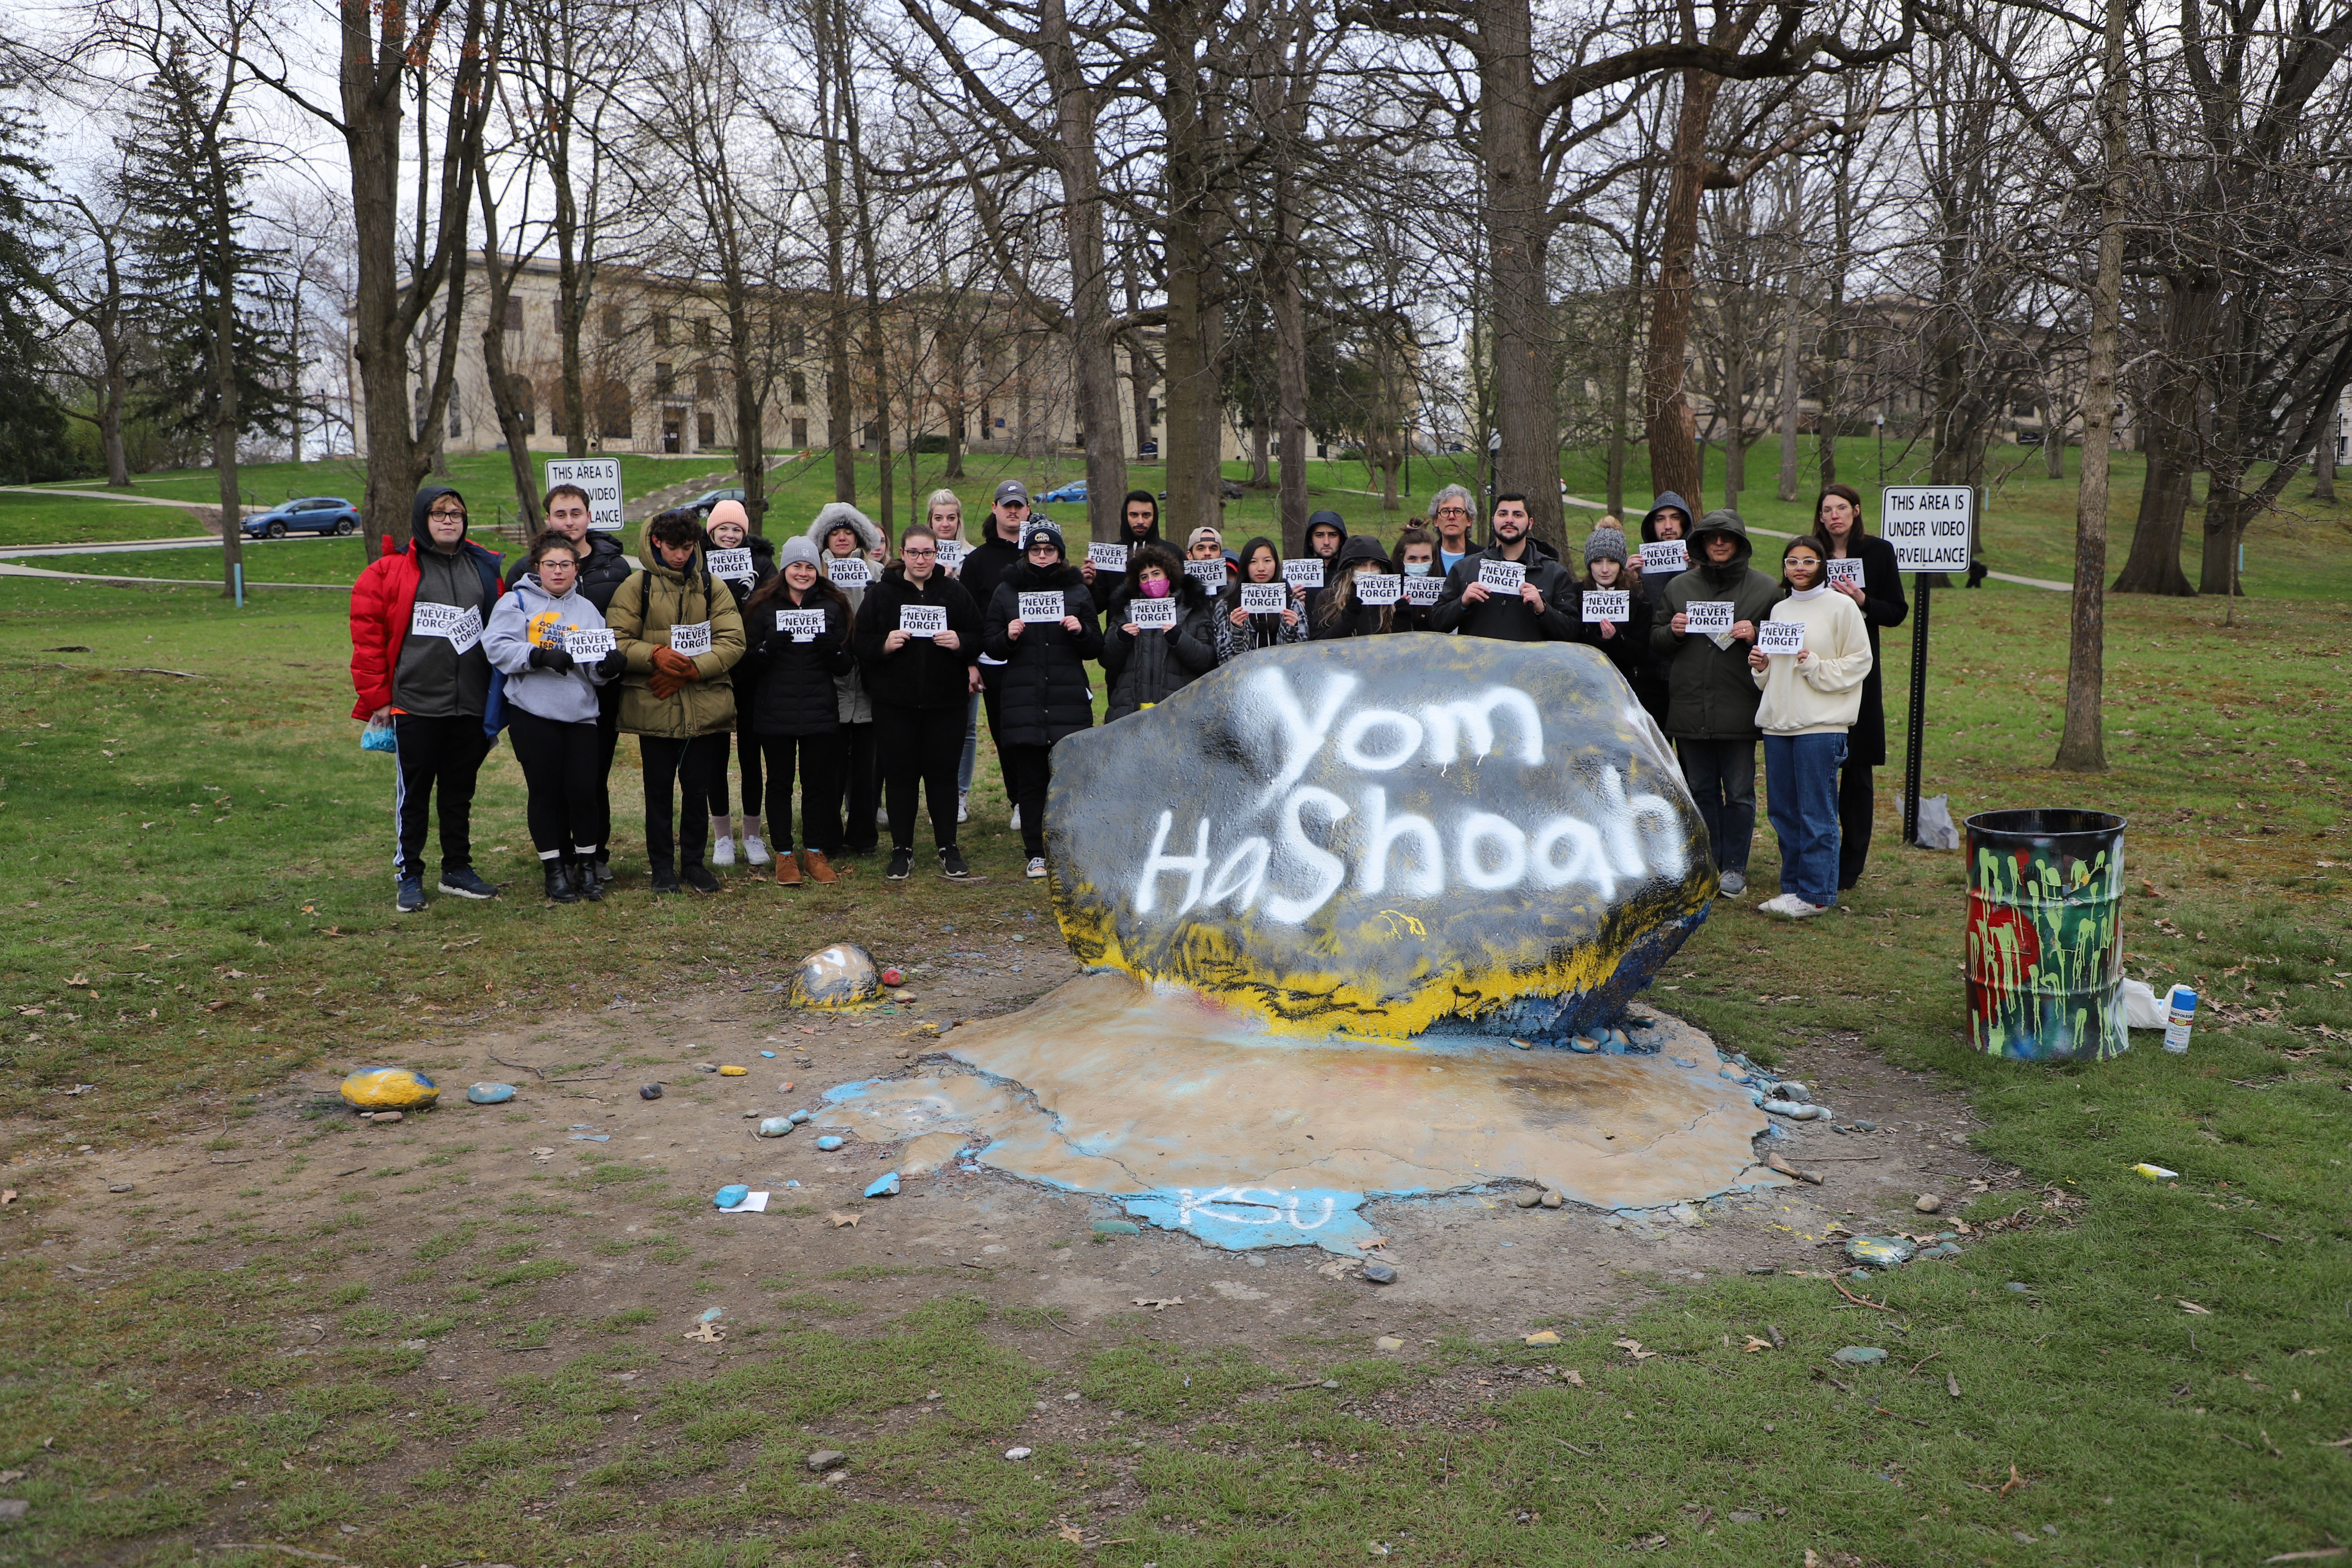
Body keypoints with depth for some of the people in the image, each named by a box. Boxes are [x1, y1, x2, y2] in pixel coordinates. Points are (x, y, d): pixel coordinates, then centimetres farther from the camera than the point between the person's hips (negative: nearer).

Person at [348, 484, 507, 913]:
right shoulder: (390, 570, -4)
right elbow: (367, 633, -4)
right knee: (413, 793, 5)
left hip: (471, 704, 3)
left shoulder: (486, 569, 8)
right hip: (414, 704, -3)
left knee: (460, 791, 13)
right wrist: (376, 697, -6)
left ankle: (458, 869, 25)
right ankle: (408, 875, 15)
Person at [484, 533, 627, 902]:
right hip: (532, 714, -2)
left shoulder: (587, 610, 13)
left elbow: (597, 672, 9)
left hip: (580, 714, 2)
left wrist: (610, 666, -14)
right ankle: (555, 869, 15)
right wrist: (540, 656, -22)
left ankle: (588, 865, 13)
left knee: (585, 789, -3)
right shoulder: (518, 602, 4)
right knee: (545, 791, 3)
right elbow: (497, 646, -10)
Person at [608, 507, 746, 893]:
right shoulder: (636, 586, 3)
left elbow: (733, 642, 0)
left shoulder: (711, 586, 9)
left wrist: (690, 669, -12)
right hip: (653, 706, -1)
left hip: (705, 706, 1)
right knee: (659, 789, 5)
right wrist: (656, 656, -19)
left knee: (698, 788, 6)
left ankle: (693, 862, 20)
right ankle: (662, 866, 17)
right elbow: (616, 641, -2)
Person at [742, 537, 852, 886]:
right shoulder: (763, 607, 3)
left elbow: (845, 667, 6)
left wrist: (834, 649, -16)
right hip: (774, 712, -1)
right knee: (779, 782, 5)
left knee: (818, 782, 5)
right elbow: (746, 662, 1)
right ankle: (784, 854, 14)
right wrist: (768, 647, -19)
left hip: (821, 712, 1)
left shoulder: (832, 607, 7)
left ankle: (816, 852, 17)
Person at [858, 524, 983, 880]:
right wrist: (884, 645, -17)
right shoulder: (881, 593, 4)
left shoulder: (954, 592, 7)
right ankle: (902, 851, 12)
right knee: (900, 774, 2)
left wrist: (960, 643, -13)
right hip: (895, 701, 0)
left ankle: (949, 848, 14)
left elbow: (980, 637, 8)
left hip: (945, 700, 0)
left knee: (942, 772, 4)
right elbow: (860, 644, 2)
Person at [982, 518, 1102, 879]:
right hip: (1023, 700, 0)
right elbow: (991, 647, 9)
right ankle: (1035, 854, 10)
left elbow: (1097, 650, 10)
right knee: (1030, 779, 1)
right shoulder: (1007, 592, 11)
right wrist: (1009, 637, -11)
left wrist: (1081, 631, -10)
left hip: (1069, 699, 0)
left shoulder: (1078, 591, 11)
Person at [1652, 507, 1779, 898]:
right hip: (1689, 707, 3)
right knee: (1701, 790, 10)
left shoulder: (1765, 588, 4)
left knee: (1739, 792, 2)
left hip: (1738, 708, -3)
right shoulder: (1678, 586, 11)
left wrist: (1756, 635, -14)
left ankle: (1734, 867, 12)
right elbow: (1655, 640, 14)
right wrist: (1673, 632, -7)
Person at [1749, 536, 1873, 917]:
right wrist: (1761, 667, 3)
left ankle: (1815, 893, 1)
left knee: (1817, 812, -5)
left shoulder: (1841, 606, -2)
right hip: (1777, 722, 6)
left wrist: (1815, 667, -15)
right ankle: (1793, 886, 18)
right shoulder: (1779, 610, 17)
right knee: (1782, 810, 9)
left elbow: (1860, 662, -4)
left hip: (1821, 724, -6)